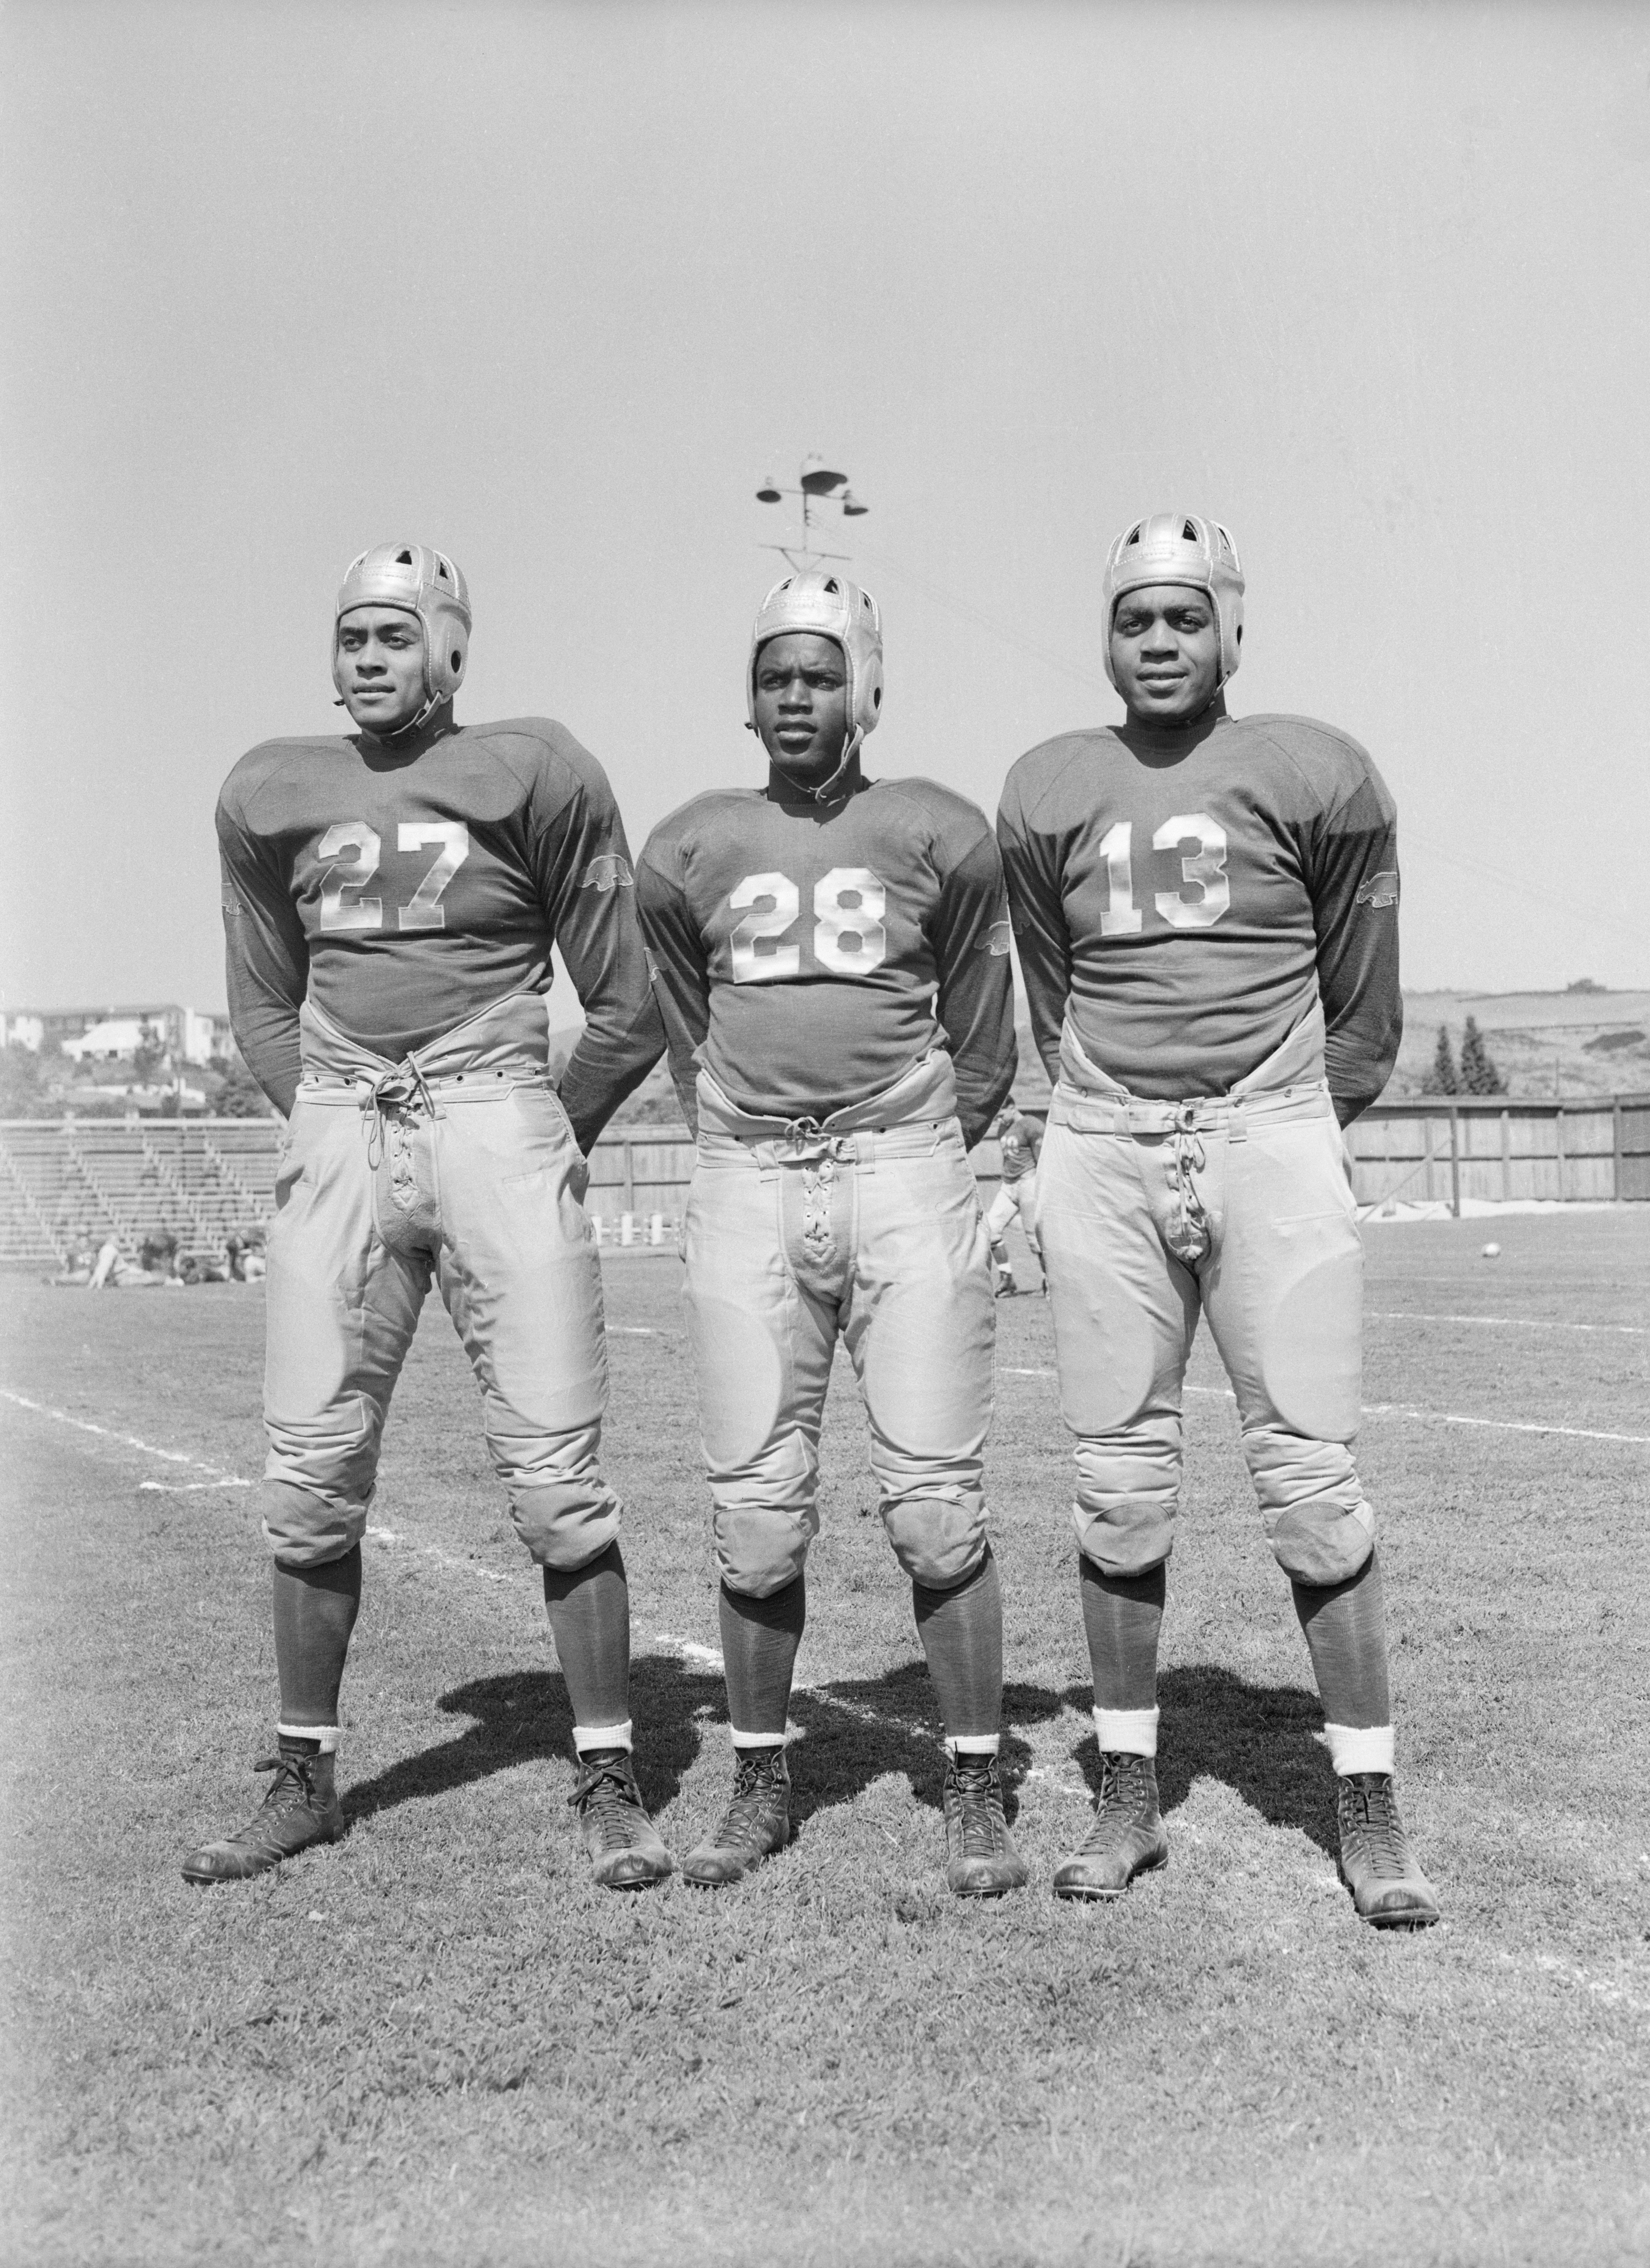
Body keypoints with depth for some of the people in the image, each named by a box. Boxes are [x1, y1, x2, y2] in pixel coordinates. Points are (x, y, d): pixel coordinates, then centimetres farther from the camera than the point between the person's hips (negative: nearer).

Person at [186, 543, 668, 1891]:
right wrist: (336, 1125, 10)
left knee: (556, 1470, -5)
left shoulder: (533, 778, 0)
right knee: (310, 1475, 5)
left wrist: (543, 1144, 5)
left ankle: (608, 1781, 8)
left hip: (496, 1116, -3)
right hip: (335, 1134, 4)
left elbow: (628, 1011, 4)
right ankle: (305, 1779, 20)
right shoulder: (272, 797, 12)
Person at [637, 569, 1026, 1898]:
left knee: (937, 1502, -2)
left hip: (907, 1169, -2)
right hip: (747, 1185, 2)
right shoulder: (687, 853, 9)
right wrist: (765, 1150, 13)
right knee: (757, 1513, 4)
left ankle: (977, 1792, 10)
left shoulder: (939, 838, 4)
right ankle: (761, 1784, 19)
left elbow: (980, 1053, 11)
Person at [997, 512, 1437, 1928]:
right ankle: (1130, 1796, 17)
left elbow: (1365, 1020, 9)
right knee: (1123, 1486, 5)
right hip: (1103, 1150, 2)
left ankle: (1370, 1811, 8)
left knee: (1313, 1480, -3)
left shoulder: (1316, 779, 1)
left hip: (1273, 1141, -2)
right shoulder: (1048, 794, 8)